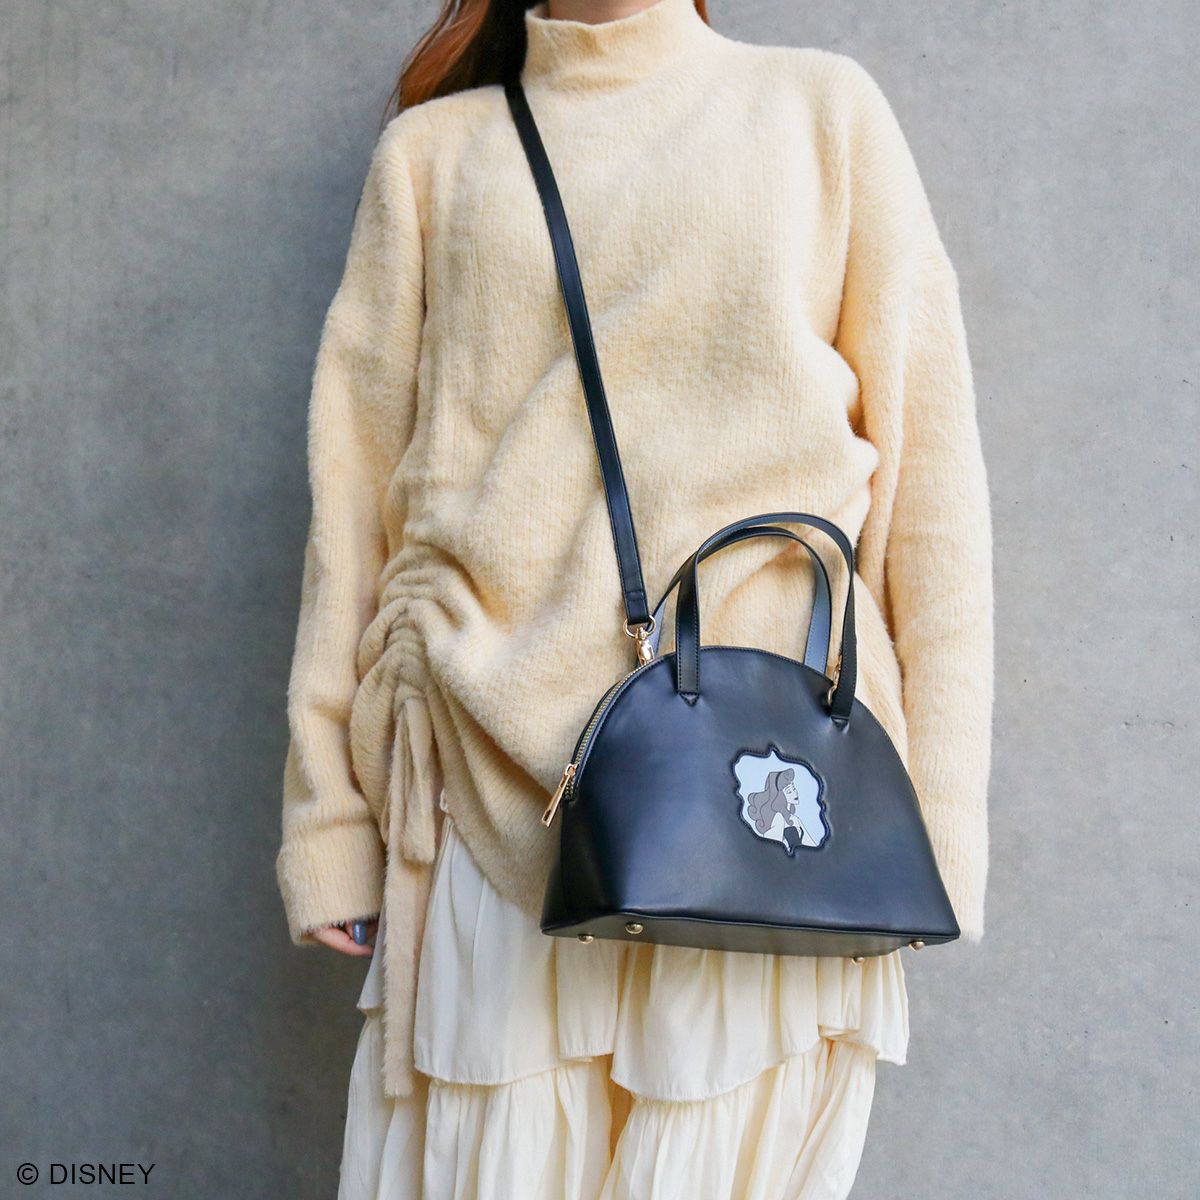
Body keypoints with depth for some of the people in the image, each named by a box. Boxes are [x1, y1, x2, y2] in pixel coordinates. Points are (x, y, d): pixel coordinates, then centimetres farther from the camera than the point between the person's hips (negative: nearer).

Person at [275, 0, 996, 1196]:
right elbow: (356, 489, 9)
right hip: (497, 784, 1)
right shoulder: (432, 149, 14)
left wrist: (934, 825, -2)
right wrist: (326, 819, 3)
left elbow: (926, 479, 5)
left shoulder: (825, 109, 12)